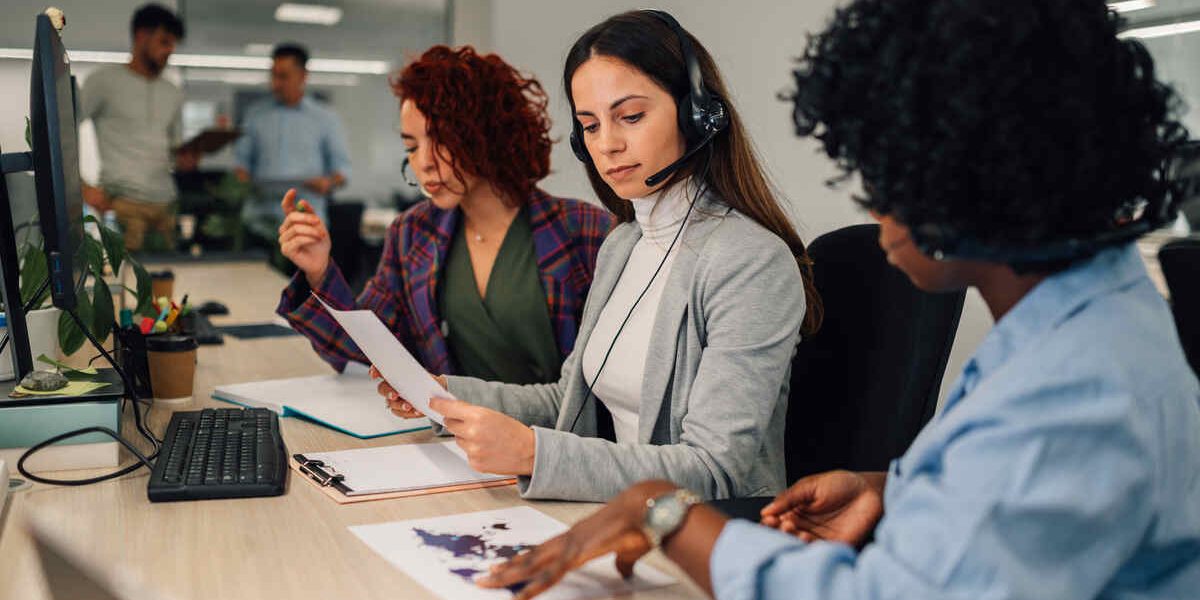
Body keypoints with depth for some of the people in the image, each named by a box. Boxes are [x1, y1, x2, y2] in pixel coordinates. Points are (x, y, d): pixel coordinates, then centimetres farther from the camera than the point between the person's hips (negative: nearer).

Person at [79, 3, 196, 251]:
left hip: (165, 203, 5)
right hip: (122, 202, -5)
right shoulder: (105, 80, 4)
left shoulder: (173, 94, 20)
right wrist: (83, 187, -8)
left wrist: (185, 160, 2)